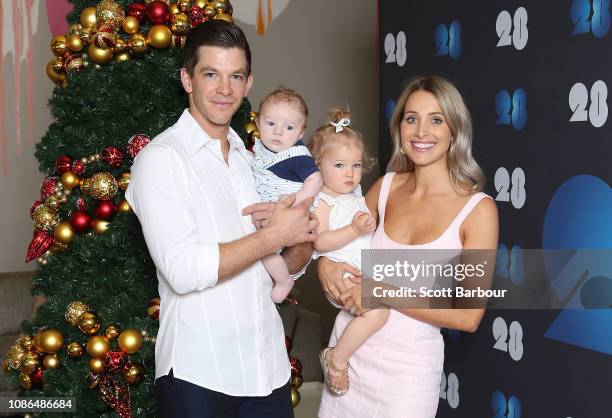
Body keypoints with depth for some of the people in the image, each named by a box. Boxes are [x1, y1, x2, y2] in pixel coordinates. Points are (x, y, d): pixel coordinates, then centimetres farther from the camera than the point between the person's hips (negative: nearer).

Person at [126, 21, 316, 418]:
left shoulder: (253, 159, 11)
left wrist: (302, 244, -8)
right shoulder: (161, 158, -10)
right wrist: (274, 235, -14)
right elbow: (183, 271, -22)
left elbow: (290, 261, 15)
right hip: (197, 374, -6)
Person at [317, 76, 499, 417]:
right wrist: (325, 262, -7)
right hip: (348, 348, 4)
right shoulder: (387, 186, -1)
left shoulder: (478, 209, -12)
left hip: (408, 367, -4)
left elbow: (469, 316, -15)